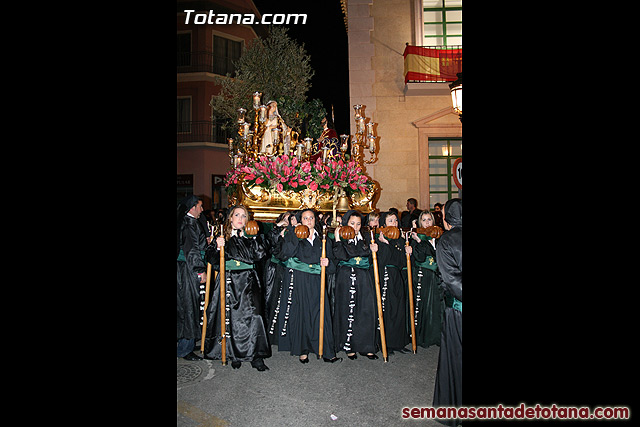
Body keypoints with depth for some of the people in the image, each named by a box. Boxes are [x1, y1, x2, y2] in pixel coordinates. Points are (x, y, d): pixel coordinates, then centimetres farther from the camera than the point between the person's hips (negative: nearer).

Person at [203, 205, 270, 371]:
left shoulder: (250, 237, 11)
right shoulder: (222, 237, 7)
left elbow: (259, 255, -3)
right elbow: (213, 261, 0)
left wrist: (253, 237, -7)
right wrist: (218, 248, -17)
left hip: (249, 282, 1)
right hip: (229, 282, 0)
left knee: (252, 317, -10)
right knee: (231, 319, 1)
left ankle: (256, 356, -3)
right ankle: (234, 356, 16)